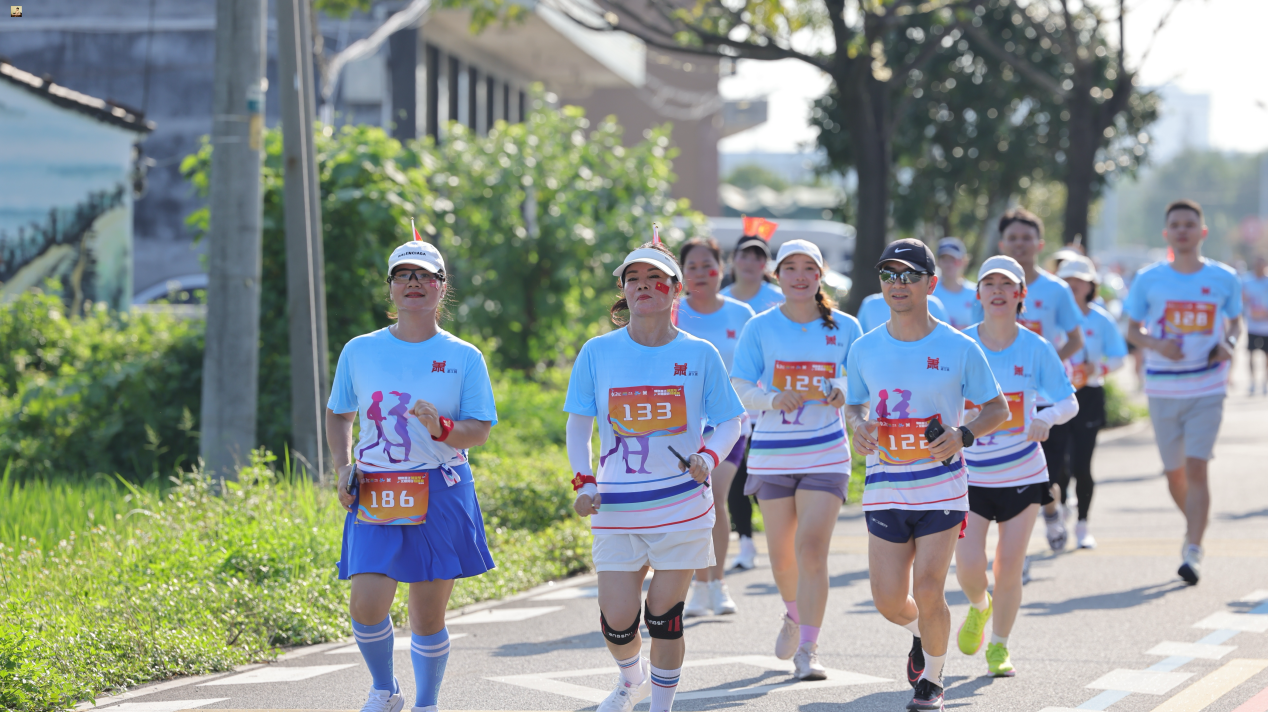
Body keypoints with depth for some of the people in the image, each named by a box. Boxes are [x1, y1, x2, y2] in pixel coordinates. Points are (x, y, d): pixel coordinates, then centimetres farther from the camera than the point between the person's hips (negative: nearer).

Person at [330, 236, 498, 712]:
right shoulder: (359, 352, 7)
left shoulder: (464, 358, 3)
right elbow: (338, 414, 20)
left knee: (428, 616, 1)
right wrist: (343, 466, 4)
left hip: (441, 496, -1)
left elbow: (480, 430, 0)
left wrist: (442, 428, -20)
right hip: (376, 495, 1)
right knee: (367, 605, -13)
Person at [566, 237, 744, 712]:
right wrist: (585, 482, -3)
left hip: (682, 505, -1)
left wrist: (708, 457, -12)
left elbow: (729, 421, 7)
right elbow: (578, 423, 10)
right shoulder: (598, 353, 2)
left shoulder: (699, 354, 0)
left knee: (664, 617, -2)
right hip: (616, 508, 1)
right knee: (617, 622, -1)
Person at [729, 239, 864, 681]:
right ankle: (794, 615, 42)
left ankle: (808, 650, -12)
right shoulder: (760, 328, 1)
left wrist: (843, 394, -15)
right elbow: (740, 390, -3)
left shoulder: (845, 328, 2)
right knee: (781, 553, 10)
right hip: (772, 453, 1)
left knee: (812, 548, -14)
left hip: (825, 453, -1)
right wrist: (772, 401, -23)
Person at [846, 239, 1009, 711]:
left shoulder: (958, 348, -5)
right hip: (885, 489, 3)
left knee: (928, 595, -7)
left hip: (942, 486, -3)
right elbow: (855, 403, 17)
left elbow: (999, 409, 3)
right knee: (889, 601, 0)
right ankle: (921, 634, 37)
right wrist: (858, 424, -7)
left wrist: (963, 434, -16)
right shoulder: (864, 349, 3)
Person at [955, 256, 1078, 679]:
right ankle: (978, 608, 27)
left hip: (1023, 475, 0)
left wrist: (1047, 418, -20)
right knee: (968, 567, -9)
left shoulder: (1035, 349, -4)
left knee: (1009, 568, 1)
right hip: (970, 474, 0)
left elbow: (1069, 402, 2)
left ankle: (999, 647, 21)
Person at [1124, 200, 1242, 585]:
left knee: (1196, 467, -13)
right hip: (1163, 389, 2)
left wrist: (1228, 344, -8)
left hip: (1207, 388, -2)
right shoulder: (1148, 279, 0)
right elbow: (1132, 330, 6)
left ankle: (1194, 550, -13)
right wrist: (1156, 344, -14)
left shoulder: (1224, 278, 1)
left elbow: (1235, 322, 14)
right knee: (1174, 471, 10)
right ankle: (1194, 524, 37)